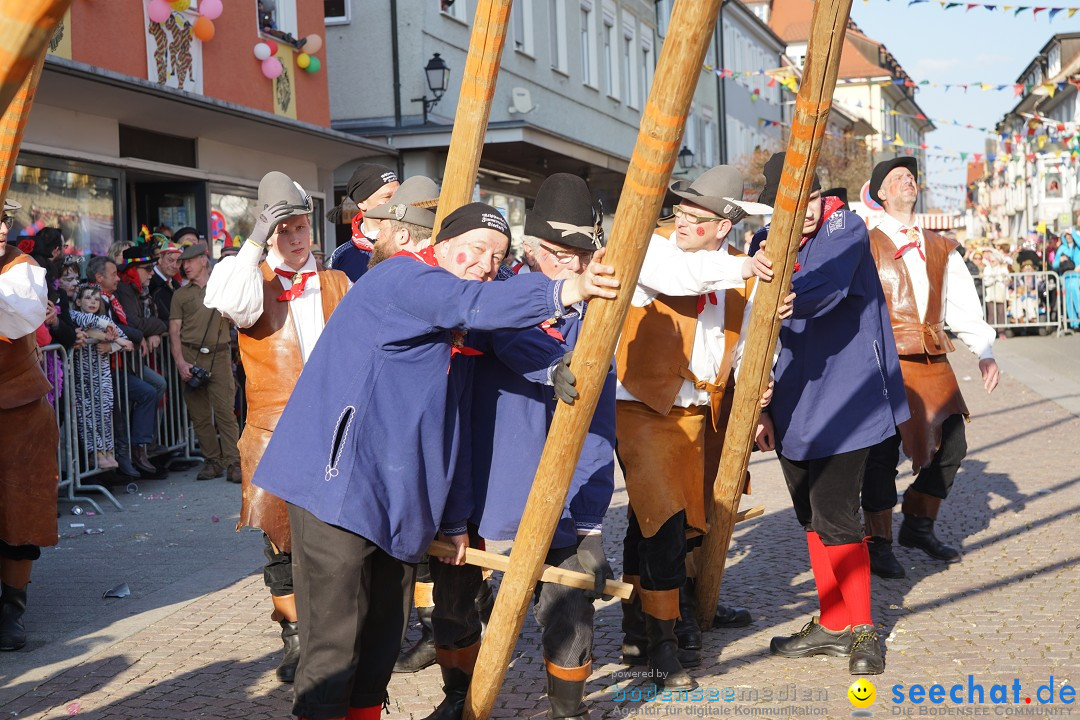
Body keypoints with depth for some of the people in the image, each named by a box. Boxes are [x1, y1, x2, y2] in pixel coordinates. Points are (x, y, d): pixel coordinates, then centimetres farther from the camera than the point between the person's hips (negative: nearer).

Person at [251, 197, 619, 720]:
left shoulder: (452, 330, 22)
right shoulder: (400, 277, -7)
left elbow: (445, 429, 25)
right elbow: (472, 303, -28)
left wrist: (455, 519, 24)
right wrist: (563, 293, -40)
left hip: (397, 504, 10)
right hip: (337, 487, -9)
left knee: (385, 631, 12)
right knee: (334, 639, -8)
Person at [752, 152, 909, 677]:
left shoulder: (844, 229, -9)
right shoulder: (766, 245, 8)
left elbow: (821, 291, -30)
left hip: (843, 399, -6)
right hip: (794, 406, 6)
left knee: (835, 516, -8)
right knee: (812, 516, 13)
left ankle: (862, 629, 9)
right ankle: (833, 624, 26)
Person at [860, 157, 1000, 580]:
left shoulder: (941, 249, 16)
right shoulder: (866, 246, 2)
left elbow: (963, 305, 14)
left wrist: (984, 352, 3)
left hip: (933, 363, 5)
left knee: (951, 446, 7)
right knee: (883, 455, -4)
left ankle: (918, 526, 25)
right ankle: (878, 543, 9)